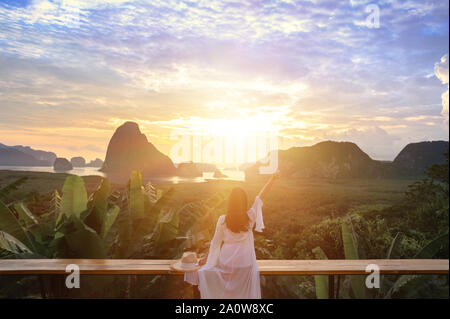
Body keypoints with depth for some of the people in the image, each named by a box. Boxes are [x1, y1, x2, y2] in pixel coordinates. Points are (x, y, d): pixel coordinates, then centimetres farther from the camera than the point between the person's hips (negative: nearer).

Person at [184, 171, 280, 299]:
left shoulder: (222, 220, -8)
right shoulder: (250, 217, -9)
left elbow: (215, 242, 0)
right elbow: (260, 196, -4)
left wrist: (207, 258, 14)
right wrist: (273, 178, 4)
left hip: (225, 263, 0)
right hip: (245, 265, 1)